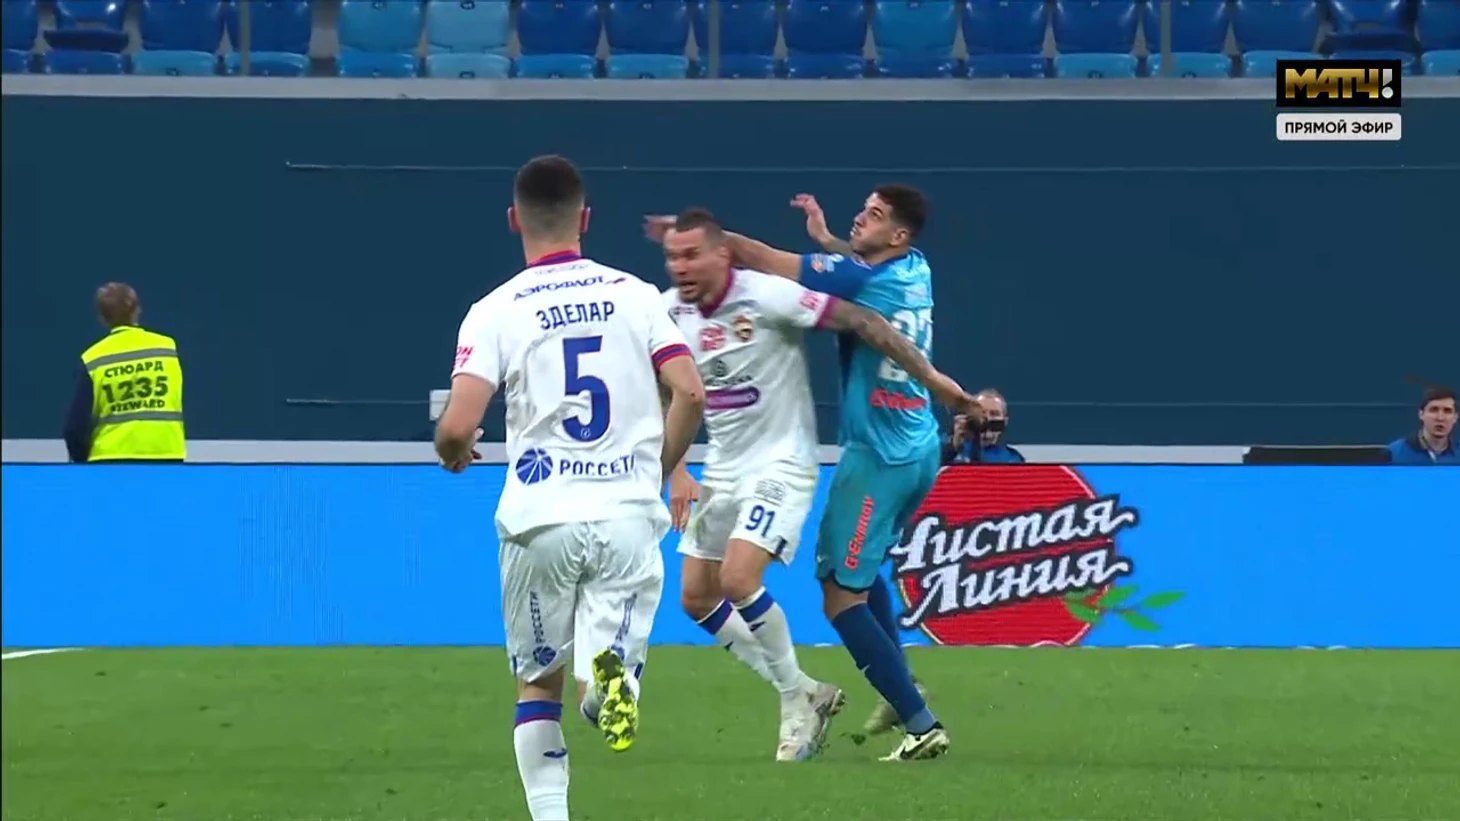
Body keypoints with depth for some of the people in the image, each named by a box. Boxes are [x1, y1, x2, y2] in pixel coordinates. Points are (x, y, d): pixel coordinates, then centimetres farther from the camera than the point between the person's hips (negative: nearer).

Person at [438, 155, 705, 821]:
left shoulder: (495, 311, -2)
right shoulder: (635, 294, 5)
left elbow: (457, 426, -11)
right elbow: (691, 394, -2)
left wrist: (451, 455, 13)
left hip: (541, 521, -1)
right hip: (629, 515, 1)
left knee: (538, 683, 18)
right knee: (606, 693, 2)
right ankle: (611, 671, -33)